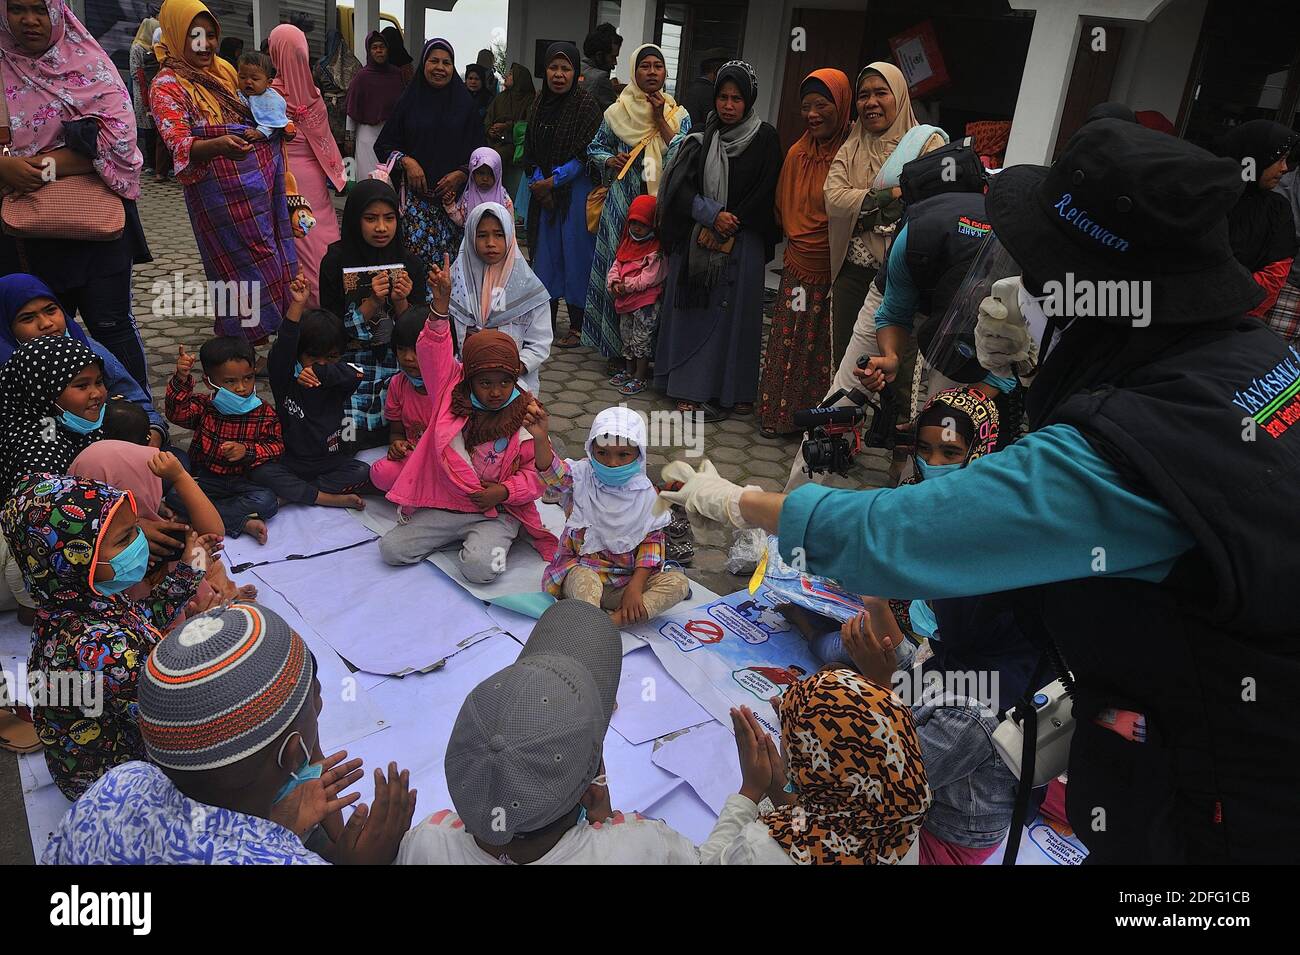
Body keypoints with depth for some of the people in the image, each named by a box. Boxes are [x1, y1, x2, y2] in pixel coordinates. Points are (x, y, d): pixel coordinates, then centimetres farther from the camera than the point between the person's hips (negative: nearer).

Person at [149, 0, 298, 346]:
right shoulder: (166, 86, -8)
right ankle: (246, 340, 11)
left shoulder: (224, 69, 13)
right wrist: (219, 145, -40)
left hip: (265, 173, 7)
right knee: (244, 264, -2)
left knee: (275, 255, 11)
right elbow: (180, 145, -21)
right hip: (220, 185, -7)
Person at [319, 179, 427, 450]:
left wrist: (401, 302, -16)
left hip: (399, 364, 2)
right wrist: (373, 303, -20)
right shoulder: (335, 262, -5)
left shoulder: (410, 264, 2)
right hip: (351, 364, -2)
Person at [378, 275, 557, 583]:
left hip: (497, 511, -3)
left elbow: (538, 471, -4)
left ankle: (490, 542, 7)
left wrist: (505, 491, -19)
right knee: (391, 548, -7)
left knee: (480, 568, -28)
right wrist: (441, 305, -28)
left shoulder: (526, 417, -8)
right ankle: (455, 535, 14)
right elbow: (434, 353, -14)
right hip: (445, 505, 3)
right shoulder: (453, 395, -2)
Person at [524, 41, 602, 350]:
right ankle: (547, 321, 17)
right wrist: (538, 182, -6)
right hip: (543, 191, 6)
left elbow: (585, 156, -12)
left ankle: (577, 326, 5)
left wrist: (552, 181, -12)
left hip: (576, 191, -5)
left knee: (575, 254, -3)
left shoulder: (586, 105, -8)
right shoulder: (539, 105, 9)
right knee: (546, 253, 8)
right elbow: (530, 152, 9)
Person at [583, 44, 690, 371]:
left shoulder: (678, 115, 7)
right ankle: (616, 347, 8)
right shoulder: (617, 112, 6)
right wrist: (610, 161, -5)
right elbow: (595, 148, 15)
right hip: (623, 205, 0)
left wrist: (660, 119, -9)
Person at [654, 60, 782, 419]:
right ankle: (691, 389, 6)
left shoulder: (764, 139, 2)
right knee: (693, 311, 1)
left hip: (741, 242, -2)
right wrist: (712, 214, -13)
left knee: (733, 312, -1)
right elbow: (680, 185, 1)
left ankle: (733, 391, 7)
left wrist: (726, 230, -9)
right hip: (696, 240, 2)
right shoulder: (702, 138, 9)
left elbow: (764, 194, -4)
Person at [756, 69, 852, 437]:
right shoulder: (798, 153, 7)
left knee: (827, 345, 3)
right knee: (789, 341, 8)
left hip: (835, 269, -4)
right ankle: (780, 413, 20)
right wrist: (797, 241, 8)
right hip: (800, 266, 4)